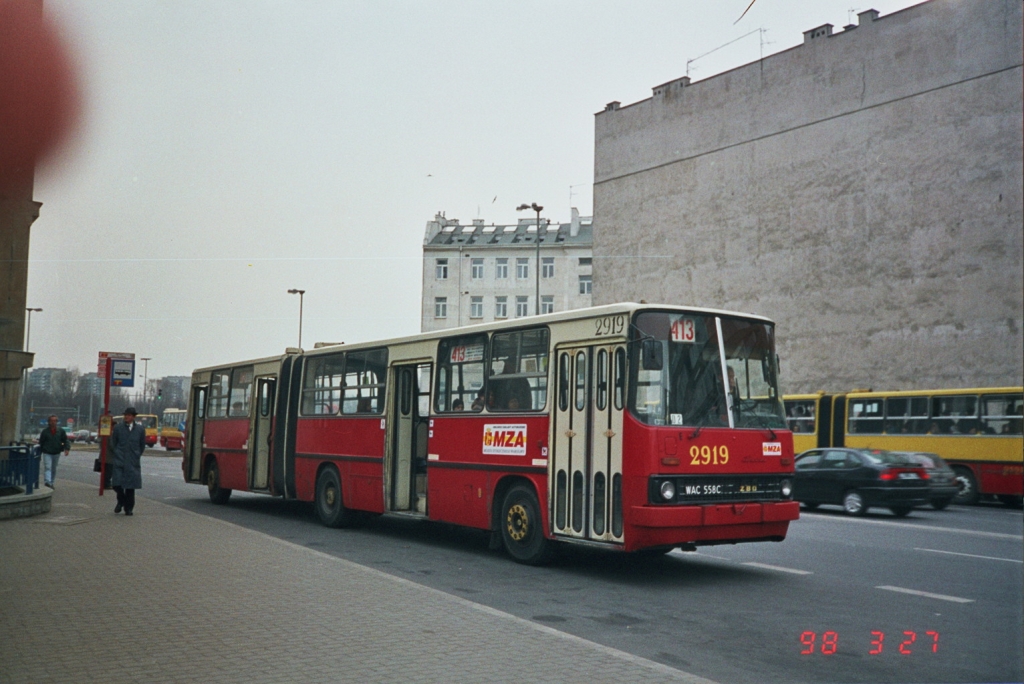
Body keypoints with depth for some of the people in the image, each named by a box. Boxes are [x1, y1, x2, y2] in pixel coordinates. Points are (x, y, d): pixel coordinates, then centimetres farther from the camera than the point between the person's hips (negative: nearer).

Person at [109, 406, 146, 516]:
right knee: (117, 483, -8)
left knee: (130, 486, 2)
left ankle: (128, 508, 14)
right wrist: (117, 456, 6)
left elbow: (142, 445, 13)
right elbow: (112, 444, 9)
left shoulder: (140, 429, 3)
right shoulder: (118, 427, 2)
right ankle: (121, 500, 20)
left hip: (132, 463, 0)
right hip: (119, 462, 0)